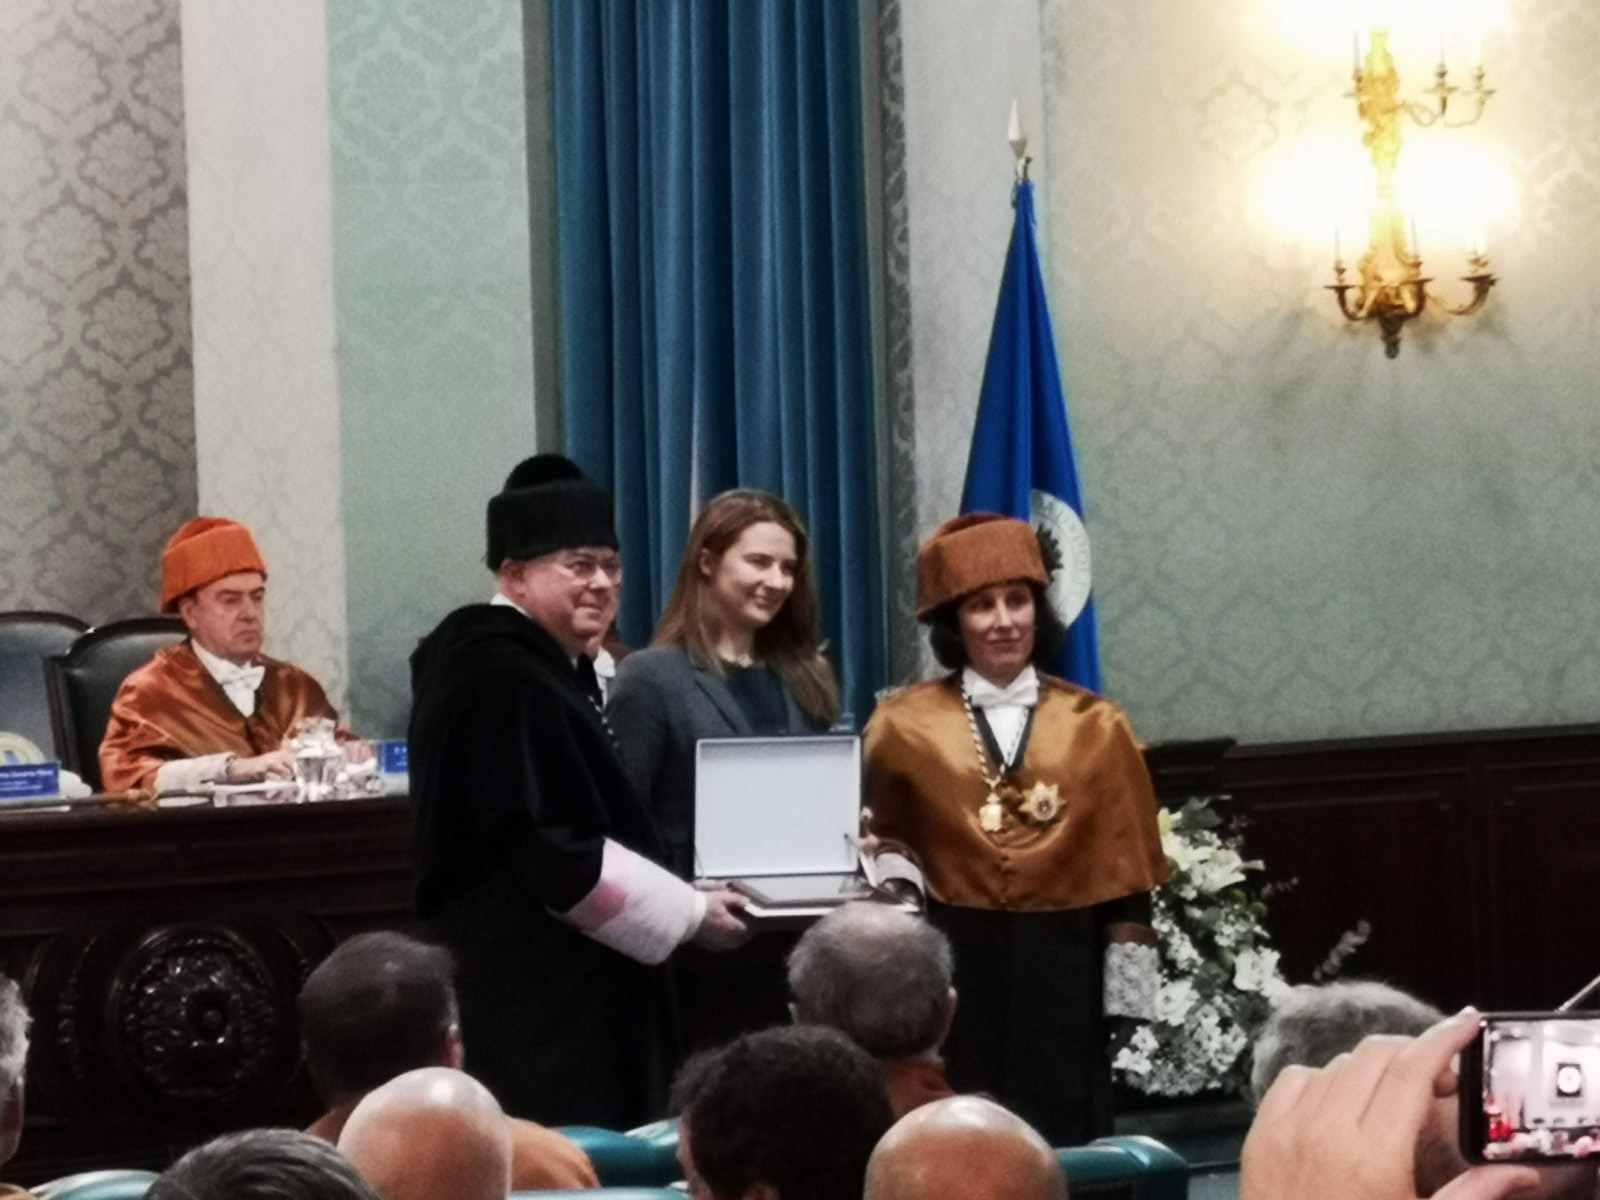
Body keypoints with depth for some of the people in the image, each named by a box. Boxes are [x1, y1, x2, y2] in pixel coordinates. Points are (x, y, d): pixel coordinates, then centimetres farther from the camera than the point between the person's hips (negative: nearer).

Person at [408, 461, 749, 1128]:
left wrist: (676, 899, 14)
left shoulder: (535, 663, 16)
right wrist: (689, 913, -14)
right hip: (531, 994, -11)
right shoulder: (504, 681, -17)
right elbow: (555, 851, -22)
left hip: (554, 982, 11)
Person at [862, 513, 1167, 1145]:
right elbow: (880, 844, 10)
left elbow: (1123, 869, 5)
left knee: (1060, 1140, 4)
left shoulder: (1096, 726, 5)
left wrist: (1126, 994, 1)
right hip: (948, 965, -1)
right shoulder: (904, 725, 3)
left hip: (1062, 967, 1)